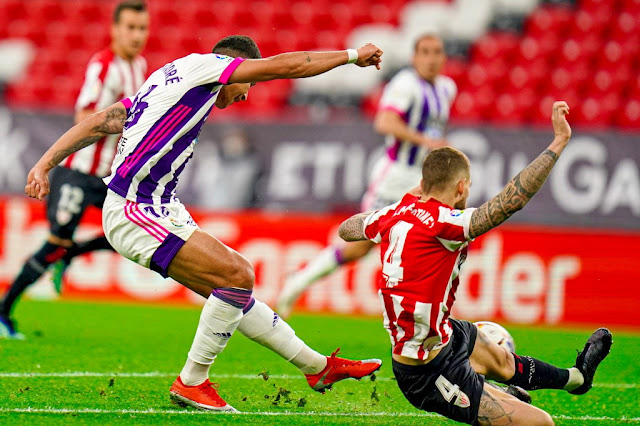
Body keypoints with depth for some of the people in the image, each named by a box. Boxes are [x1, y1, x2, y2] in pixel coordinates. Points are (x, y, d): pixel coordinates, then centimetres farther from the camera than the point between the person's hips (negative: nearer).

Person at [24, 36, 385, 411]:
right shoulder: (199, 65, -3)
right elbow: (287, 66, -4)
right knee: (238, 276, -15)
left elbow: (98, 123, 14)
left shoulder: (167, 81, 22)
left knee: (233, 289, 12)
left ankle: (318, 366, 18)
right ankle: (191, 383, -4)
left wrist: (45, 164, 6)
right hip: (136, 213, -10)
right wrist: (352, 55, 7)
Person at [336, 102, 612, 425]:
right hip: (432, 375, -10)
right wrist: (559, 141, -30)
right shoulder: (441, 223, -29)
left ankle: (576, 376, 63)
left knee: (500, 361, 38)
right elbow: (512, 199, -35)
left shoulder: (394, 214, -4)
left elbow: (346, 229, 18)